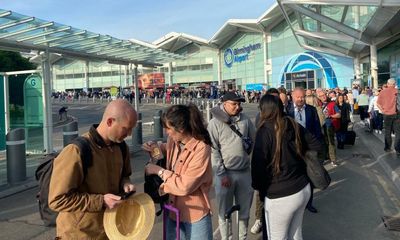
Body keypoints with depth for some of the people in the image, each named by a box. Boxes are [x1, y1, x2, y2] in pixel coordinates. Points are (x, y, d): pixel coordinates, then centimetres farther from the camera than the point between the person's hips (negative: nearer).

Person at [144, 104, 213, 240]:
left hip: (195, 214, -6)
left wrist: (159, 171, -16)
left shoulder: (201, 149, -25)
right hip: (173, 210, 6)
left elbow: (185, 186, -25)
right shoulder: (173, 141, -5)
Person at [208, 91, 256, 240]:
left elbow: (254, 139, 13)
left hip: (244, 171, 4)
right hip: (225, 172, -3)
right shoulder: (215, 122, -9)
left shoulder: (245, 119, 1)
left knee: (245, 210, 18)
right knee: (224, 211, 11)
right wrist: (222, 173, -13)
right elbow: (213, 150, -11)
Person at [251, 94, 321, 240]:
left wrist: (259, 188, -3)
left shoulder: (265, 130, -16)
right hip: (303, 189, 6)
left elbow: (258, 163, -18)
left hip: (281, 196, -6)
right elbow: (316, 146, 10)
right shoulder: (294, 126, 2)